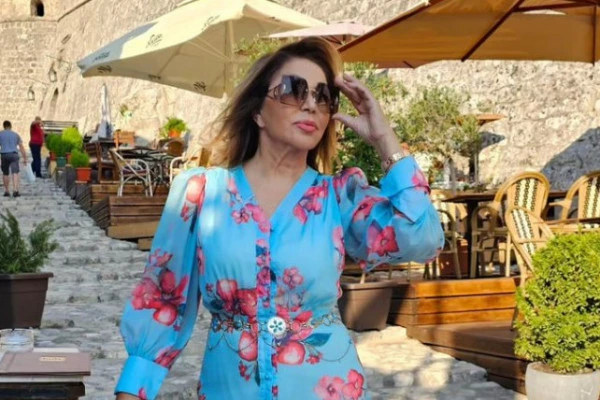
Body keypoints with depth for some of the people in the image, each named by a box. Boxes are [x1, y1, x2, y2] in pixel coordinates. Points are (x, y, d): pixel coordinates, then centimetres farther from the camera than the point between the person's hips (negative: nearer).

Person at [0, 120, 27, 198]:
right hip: (14, 154, 0)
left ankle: (7, 191, 20)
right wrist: (25, 158, 11)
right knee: (15, 173, -9)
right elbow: (21, 147, 8)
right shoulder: (15, 135, 13)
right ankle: (15, 190, -25)